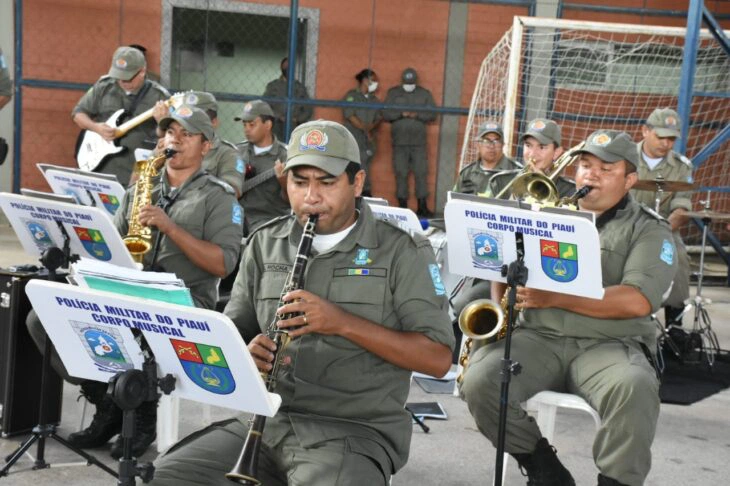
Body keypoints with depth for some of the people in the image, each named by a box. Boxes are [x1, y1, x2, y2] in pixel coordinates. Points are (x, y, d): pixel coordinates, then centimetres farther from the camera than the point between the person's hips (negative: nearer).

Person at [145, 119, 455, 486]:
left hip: (355, 430, -3)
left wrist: (344, 323, -19)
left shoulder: (401, 252, -1)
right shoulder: (264, 244, 11)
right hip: (264, 418, 4)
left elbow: (438, 359, -7)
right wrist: (246, 352, -10)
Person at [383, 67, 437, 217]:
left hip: (419, 142, 0)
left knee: (421, 173, -2)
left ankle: (422, 206, 2)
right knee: (401, 174, 1)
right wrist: (401, 114, -16)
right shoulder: (393, 93, 7)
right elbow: (385, 114, 0)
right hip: (399, 142, 0)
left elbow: (433, 114, 2)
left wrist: (417, 115, -15)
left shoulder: (425, 94, 8)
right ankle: (402, 206, 6)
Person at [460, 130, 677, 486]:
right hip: (537, 337, 3)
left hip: (609, 345, -3)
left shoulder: (650, 229, 7)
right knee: (480, 381, -26)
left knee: (634, 389, -37)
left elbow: (637, 301, -9)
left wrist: (555, 297, -16)